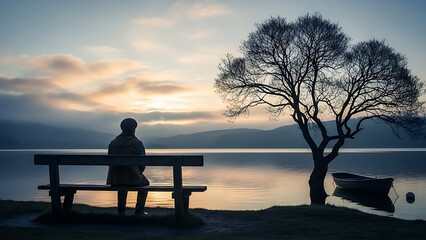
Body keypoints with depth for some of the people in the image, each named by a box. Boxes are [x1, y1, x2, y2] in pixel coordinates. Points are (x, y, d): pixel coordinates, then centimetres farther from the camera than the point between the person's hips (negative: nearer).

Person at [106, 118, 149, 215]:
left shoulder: (112, 143, 5)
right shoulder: (137, 143, -7)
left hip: (114, 179, 4)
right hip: (132, 179, -4)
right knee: (145, 182, 31)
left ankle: (121, 209, 43)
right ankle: (139, 210, 30)